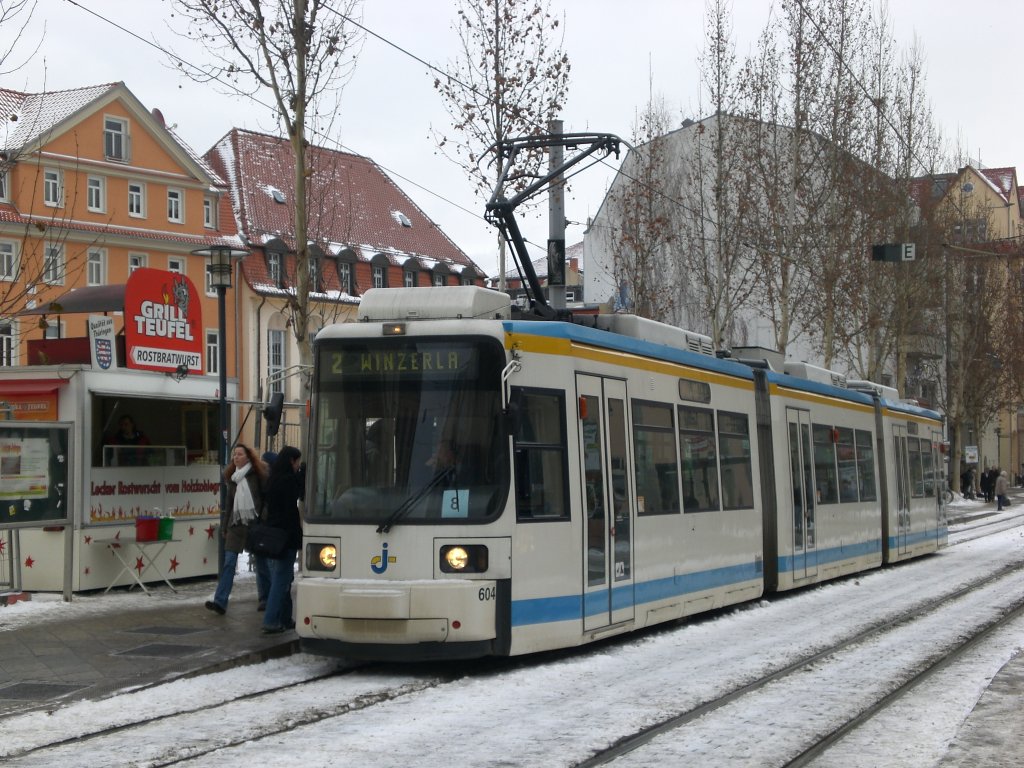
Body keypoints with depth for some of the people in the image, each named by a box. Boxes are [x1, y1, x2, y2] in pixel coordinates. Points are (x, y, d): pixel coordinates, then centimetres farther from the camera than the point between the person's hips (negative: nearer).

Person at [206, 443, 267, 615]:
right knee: (229, 562, -7)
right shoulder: (233, 478, 14)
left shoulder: (257, 475, -2)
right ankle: (220, 602, -15)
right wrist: (224, 527, 17)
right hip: (236, 524, 4)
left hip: (255, 523, -4)